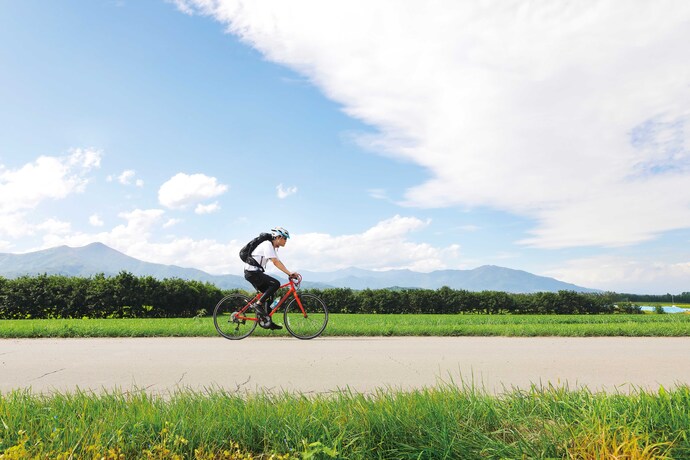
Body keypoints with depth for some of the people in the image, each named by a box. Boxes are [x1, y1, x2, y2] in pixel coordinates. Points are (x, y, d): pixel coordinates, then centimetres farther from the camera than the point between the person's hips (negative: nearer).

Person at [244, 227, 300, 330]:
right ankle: (258, 304, -13)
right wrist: (289, 273, -30)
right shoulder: (267, 245, -16)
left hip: (255, 272, 10)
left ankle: (266, 321, 13)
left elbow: (278, 262, 13)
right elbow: (275, 262, -26)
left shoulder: (273, 247, 15)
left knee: (269, 293, 9)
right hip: (252, 272, -10)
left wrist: (290, 273, 4)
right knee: (276, 284, -19)